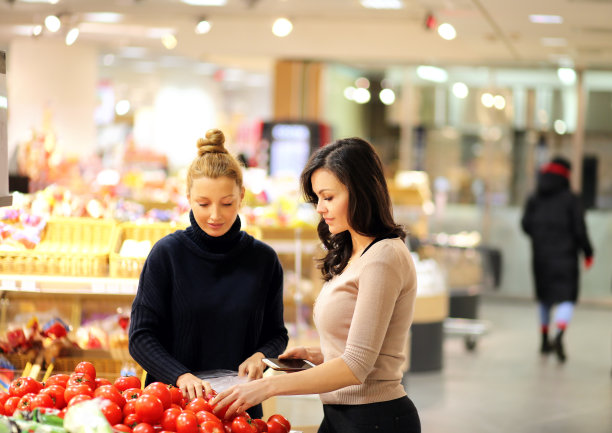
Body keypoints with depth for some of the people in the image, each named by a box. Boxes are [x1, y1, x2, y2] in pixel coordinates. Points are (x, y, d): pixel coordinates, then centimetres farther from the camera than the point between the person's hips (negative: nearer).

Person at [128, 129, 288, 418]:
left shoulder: (263, 260, 1)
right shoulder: (167, 253, -6)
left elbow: (276, 333, 11)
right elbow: (141, 337, -8)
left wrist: (260, 356, -11)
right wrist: (181, 376, -23)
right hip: (172, 400, -2)